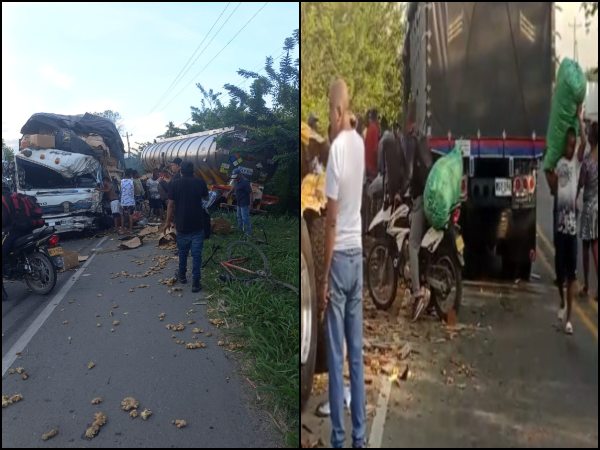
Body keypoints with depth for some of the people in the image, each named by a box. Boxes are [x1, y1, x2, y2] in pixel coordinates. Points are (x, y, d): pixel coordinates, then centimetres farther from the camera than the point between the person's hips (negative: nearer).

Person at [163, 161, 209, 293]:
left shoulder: (174, 183, -5)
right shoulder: (200, 182, -3)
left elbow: (171, 205, -4)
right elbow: (206, 198, 15)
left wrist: (168, 221, 6)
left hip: (182, 225, 1)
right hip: (198, 225, 0)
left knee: (182, 252, 18)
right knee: (196, 254, 2)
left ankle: (182, 275, 34)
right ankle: (195, 282, 1)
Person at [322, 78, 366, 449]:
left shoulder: (337, 148, -16)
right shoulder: (359, 143, 8)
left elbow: (332, 218, -17)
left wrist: (324, 276, -12)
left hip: (339, 256, -8)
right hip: (358, 254, 8)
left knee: (337, 357, 2)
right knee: (357, 353, 14)